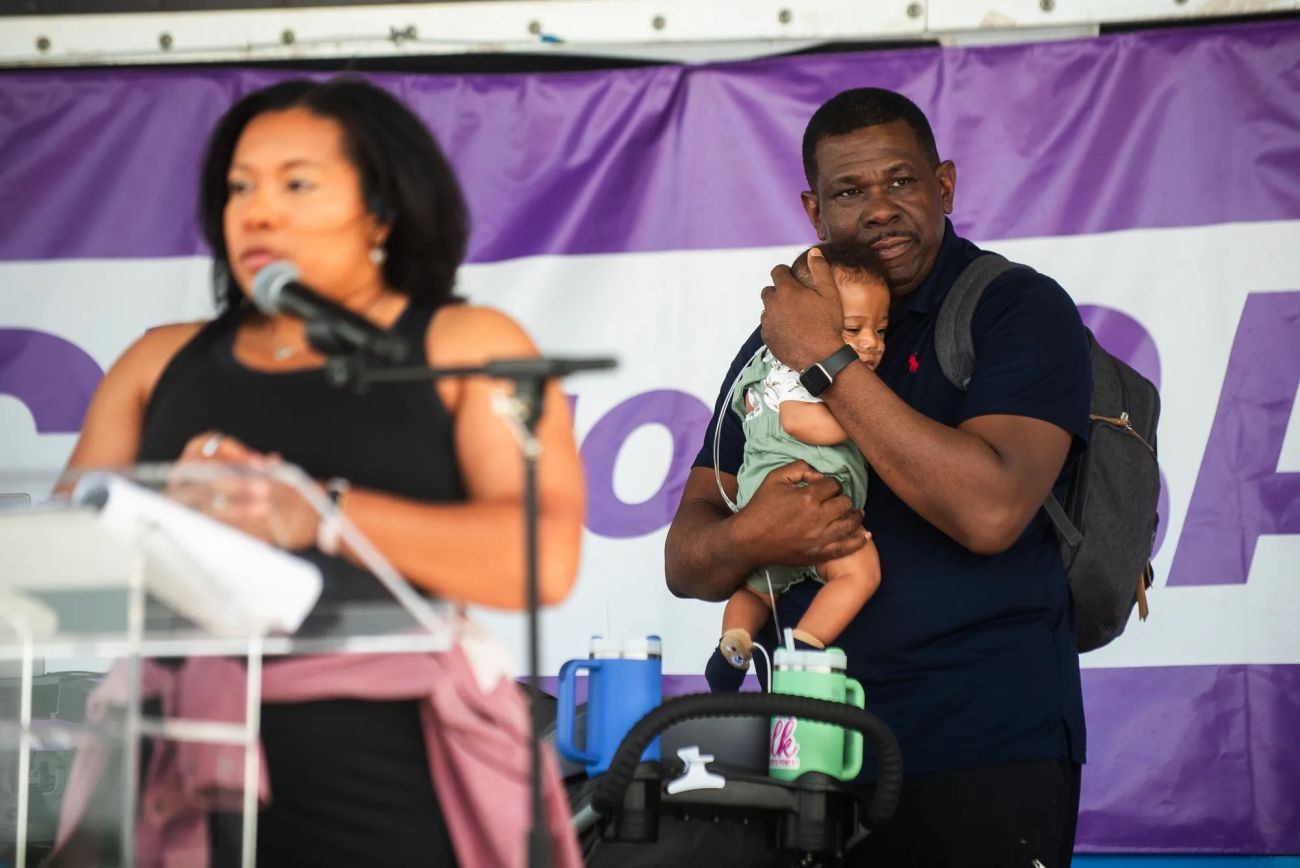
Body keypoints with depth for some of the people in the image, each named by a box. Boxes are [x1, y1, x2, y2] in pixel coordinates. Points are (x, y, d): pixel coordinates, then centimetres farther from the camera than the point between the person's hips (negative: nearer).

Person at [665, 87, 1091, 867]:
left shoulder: (1020, 310, -5)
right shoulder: (783, 339, 11)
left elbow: (990, 511, -21)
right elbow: (686, 561, 8)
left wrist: (828, 361, -18)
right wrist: (750, 538, -16)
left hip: (985, 753, -5)